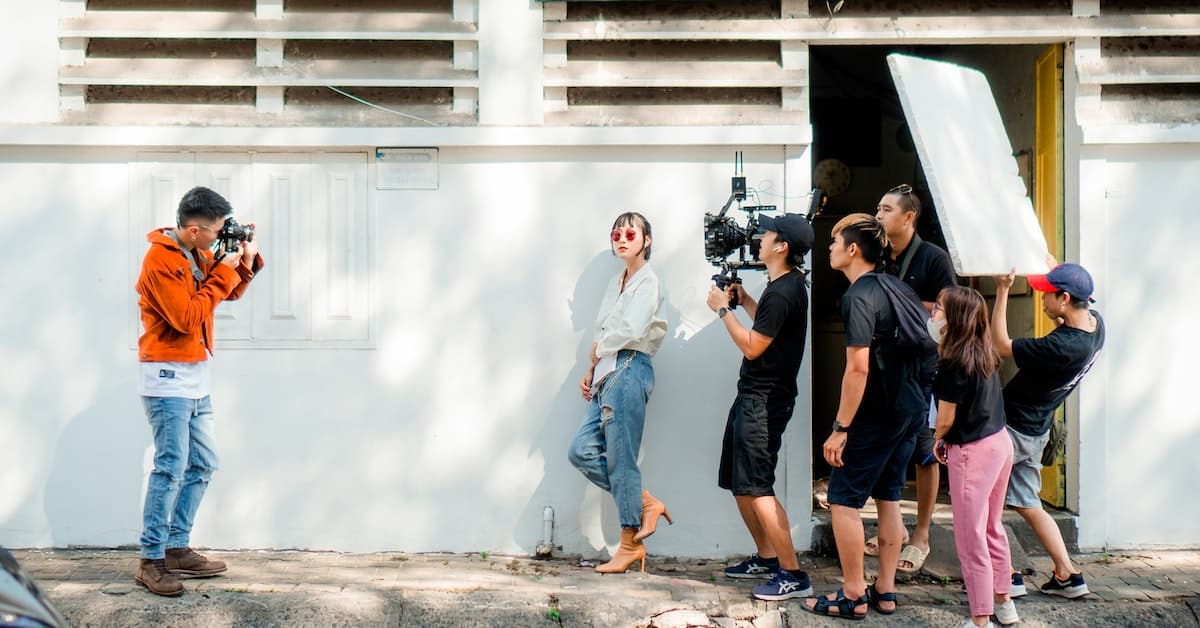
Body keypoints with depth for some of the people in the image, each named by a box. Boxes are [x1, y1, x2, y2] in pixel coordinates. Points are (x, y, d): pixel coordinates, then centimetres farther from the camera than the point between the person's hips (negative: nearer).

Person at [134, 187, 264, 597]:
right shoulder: (160, 259, -17)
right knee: (171, 468, -11)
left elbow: (229, 293, 21)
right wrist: (223, 271, -18)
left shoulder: (199, 255, 9)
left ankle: (177, 549, 18)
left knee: (202, 465, 11)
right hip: (168, 377, -9)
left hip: (195, 376, 9)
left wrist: (247, 260, 3)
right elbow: (187, 318, -21)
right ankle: (151, 560, -5)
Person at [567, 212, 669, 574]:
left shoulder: (647, 281, -5)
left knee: (620, 459, -5)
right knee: (582, 451, 2)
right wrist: (591, 371, 11)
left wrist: (598, 349, -4)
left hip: (630, 371, -9)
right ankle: (645, 503, 12)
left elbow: (632, 330, -19)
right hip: (607, 375, 9)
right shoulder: (617, 282, 21)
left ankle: (630, 544, 5)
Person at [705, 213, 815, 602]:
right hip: (752, 395, 11)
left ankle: (792, 575, -8)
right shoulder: (787, 284, 11)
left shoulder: (783, 293, -21)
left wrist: (723, 310, -9)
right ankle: (766, 557, 27)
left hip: (763, 401, -11)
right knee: (737, 482, 17)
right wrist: (744, 300, 13)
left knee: (756, 487, -11)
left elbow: (752, 347, -18)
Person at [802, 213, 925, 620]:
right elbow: (916, 348, 17)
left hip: (875, 415, -9)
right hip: (909, 409, 9)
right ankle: (885, 591, 20)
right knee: (889, 498, 14)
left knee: (844, 499, 0)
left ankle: (853, 596, 4)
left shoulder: (858, 297, -17)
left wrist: (840, 428, -20)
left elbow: (858, 367, -23)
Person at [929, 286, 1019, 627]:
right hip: (1000, 442, 9)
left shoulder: (953, 364, -19)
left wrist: (938, 440, 8)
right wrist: (948, 439, 8)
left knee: (971, 539, 0)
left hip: (972, 452, -9)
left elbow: (946, 419, -12)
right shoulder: (985, 355, 6)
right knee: (992, 528, 21)